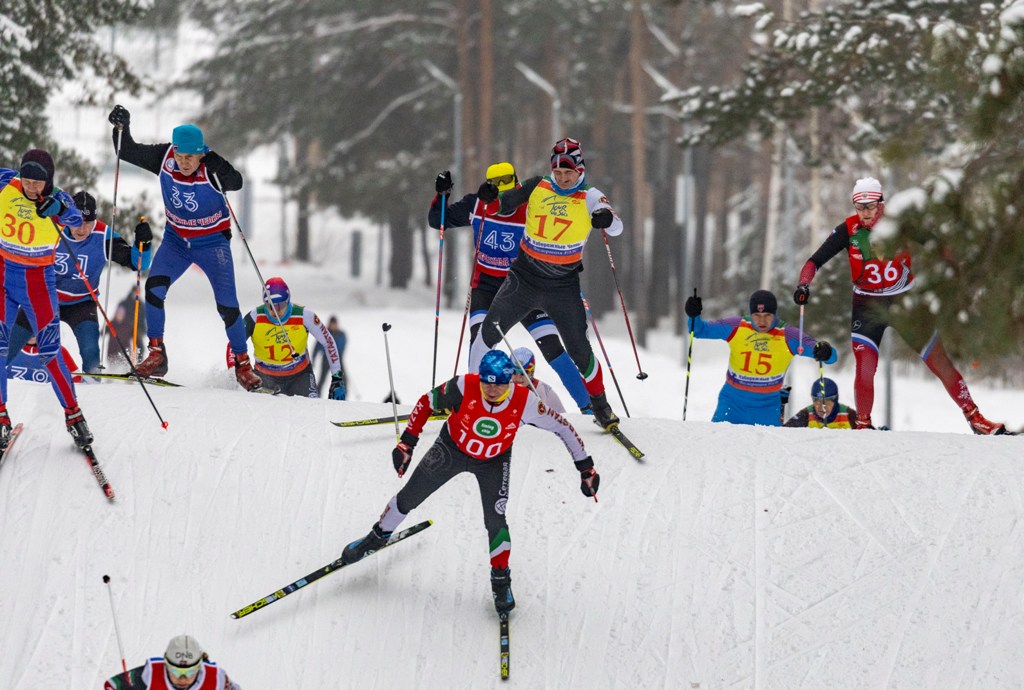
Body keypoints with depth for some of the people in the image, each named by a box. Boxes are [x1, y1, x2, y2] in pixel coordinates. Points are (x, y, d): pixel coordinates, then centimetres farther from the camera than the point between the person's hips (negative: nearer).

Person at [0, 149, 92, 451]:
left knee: (49, 353, -4)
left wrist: (59, 208, -53)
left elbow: (75, 219, -33)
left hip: (39, 282, -2)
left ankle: (73, 415, 12)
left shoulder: (57, 199, -15)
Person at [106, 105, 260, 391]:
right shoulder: (164, 158, -13)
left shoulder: (210, 167, -22)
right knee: (154, 286, -20)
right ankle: (156, 355, -9)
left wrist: (219, 168, -50)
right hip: (176, 239, 3)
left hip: (212, 242, -3)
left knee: (227, 305, -9)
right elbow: (128, 153, -4)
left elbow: (236, 183, -33)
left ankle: (243, 364, 9)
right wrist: (121, 128, -20)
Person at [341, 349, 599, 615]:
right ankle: (378, 536, 40)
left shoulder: (525, 403, -33)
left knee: (495, 521, -13)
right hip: (451, 450, 1)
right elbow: (426, 403, -17)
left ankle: (501, 580, 12)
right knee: (409, 498, 11)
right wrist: (407, 442, -18)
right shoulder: (464, 387, -35)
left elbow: (561, 426, -18)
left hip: (493, 462, -1)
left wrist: (585, 466, -14)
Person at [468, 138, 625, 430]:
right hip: (524, 279, 2)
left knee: (579, 348, 0)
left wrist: (606, 219, -40)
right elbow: (505, 206, 8)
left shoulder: (589, 197, -7)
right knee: (488, 332, -1)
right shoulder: (537, 188, -1)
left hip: (563, 287, -2)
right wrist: (490, 196, -14)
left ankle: (600, 404, 19)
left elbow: (616, 227, -17)